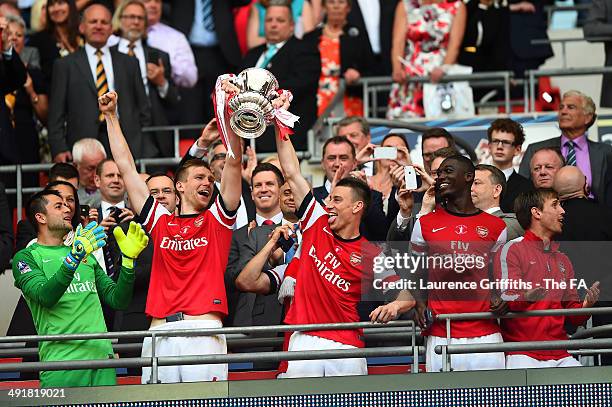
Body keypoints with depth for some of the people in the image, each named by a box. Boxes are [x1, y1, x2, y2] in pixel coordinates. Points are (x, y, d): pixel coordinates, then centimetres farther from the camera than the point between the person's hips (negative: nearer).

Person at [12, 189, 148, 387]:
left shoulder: (86, 254, 23)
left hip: (102, 355, 5)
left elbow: (117, 300, 16)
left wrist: (128, 259, 3)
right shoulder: (26, 257, 5)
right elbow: (46, 296, -14)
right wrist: (74, 257, -25)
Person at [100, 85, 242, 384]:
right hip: (160, 334, 2)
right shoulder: (160, 222, 19)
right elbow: (126, 168, 22)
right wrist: (111, 117, 24)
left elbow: (234, 162, 5)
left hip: (204, 329, -2)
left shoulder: (217, 219, 15)